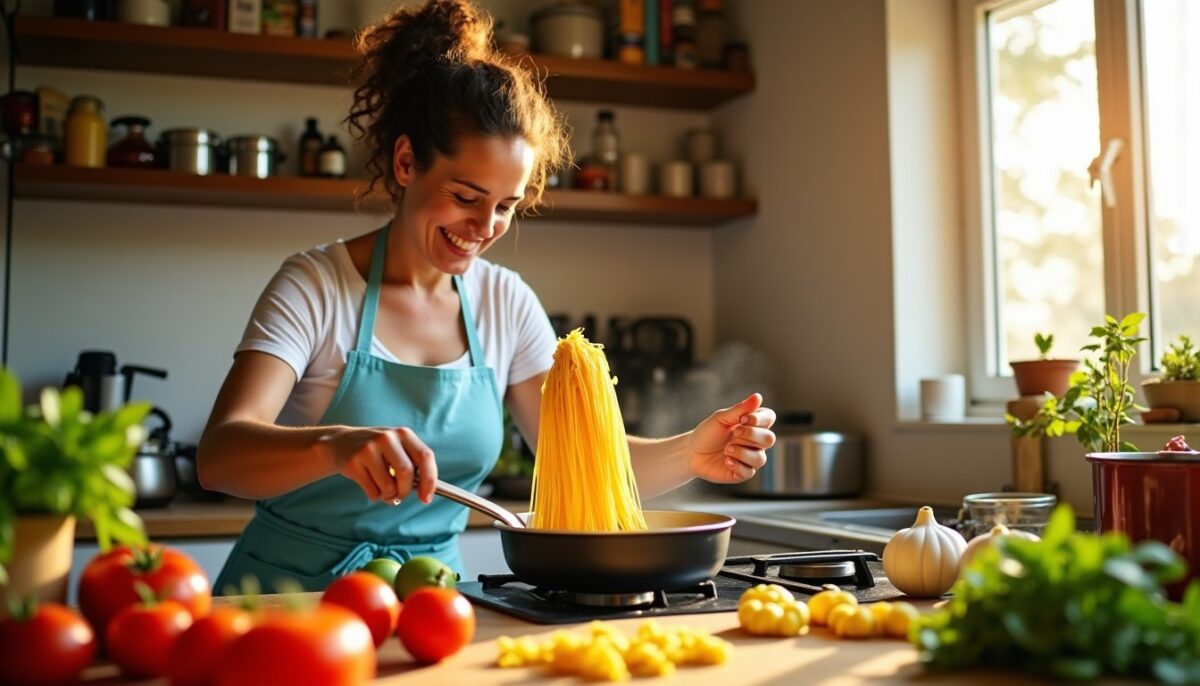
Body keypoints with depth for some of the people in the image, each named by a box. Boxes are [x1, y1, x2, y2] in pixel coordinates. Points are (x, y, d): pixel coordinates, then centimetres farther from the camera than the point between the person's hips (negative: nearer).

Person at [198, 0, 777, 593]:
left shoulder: (506, 304, 4)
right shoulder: (315, 286, -9)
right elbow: (219, 455, -20)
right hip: (291, 592, -2)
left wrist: (690, 454, -16)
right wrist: (335, 445, -40)